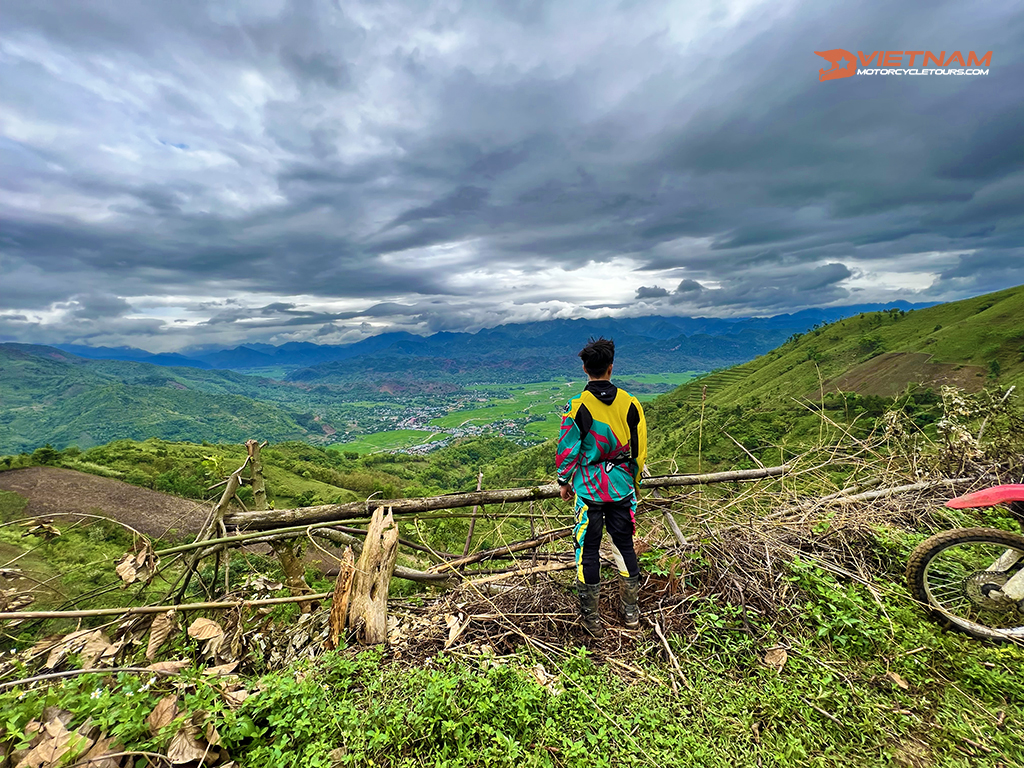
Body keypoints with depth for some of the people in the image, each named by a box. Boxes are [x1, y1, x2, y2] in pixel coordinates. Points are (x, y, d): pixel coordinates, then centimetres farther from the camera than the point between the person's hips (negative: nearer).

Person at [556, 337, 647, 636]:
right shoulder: (629, 403, -4)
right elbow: (640, 449, 3)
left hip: (589, 488, -3)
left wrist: (564, 482, 6)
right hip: (622, 486, 3)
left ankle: (591, 617, 24)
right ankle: (630, 610, 33)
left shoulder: (576, 406, -15)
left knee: (588, 550, 10)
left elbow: (568, 449, -10)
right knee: (624, 545, 18)